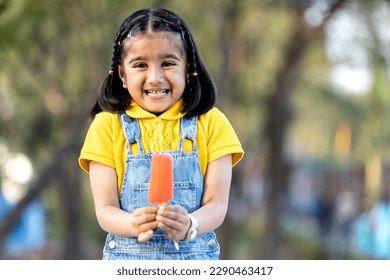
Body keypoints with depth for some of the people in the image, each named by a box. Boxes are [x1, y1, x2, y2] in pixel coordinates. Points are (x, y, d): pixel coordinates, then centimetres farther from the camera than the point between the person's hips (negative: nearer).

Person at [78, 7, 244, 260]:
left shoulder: (211, 123, 2)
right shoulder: (108, 125, 1)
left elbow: (217, 204, -4)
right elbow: (105, 209, -3)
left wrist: (188, 226, -25)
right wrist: (135, 224, -24)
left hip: (194, 260, 0)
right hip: (129, 260, 0)